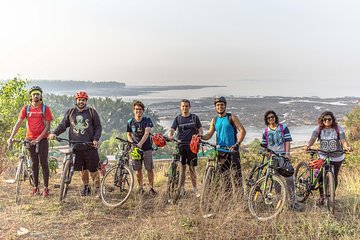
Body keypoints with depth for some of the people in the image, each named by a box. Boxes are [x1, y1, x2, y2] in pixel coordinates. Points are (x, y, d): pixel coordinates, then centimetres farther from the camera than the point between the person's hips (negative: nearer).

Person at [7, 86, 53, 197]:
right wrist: (11, 137, -12)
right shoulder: (26, 108, 4)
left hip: (42, 139, -3)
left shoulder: (45, 108, -4)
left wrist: (38, 139, -17)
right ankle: (36, 187, 18)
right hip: (30, 140, 3)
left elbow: (47, 126, -8)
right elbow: (18, 123, -1)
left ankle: (46, 188, 8)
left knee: (43, 163, 1)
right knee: (34, 164, 10)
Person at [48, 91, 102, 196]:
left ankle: (98, 188, 10)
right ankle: (86, 187, 25)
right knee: (82, 168, 10)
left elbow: (98, 127, 4)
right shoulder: (70, 112, 10)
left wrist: (96, 139, -9)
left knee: (93, 168, -1)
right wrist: (54, 133, -6)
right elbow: (63, 125, 10)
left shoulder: (92, 112, 3)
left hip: (90, 145, -2)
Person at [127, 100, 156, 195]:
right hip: (135, 148, 2)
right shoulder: (130, 122, 3)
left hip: (147, 148, -2)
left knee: (150, 169, -1)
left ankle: (151, 188, 11)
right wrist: (132, 143, -9)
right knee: (138, 170, 5)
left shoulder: (147, 120, -5)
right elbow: (129, 135, 12)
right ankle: (140, 188, 19)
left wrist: (140, 144, -32)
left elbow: (146, 133, -18)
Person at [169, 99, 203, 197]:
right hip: (181, 145, 1)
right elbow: (172, 130, 2)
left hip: (191, 145, -1)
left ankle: (195, 189, 6)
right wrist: (170, 136, -21)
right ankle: (181, 188, 12)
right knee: (182, 167, 3)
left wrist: (198, 137, -14)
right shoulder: (178, 118, 9)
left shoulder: (194, 117, 7)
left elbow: (200, 130, 7)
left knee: (192, 167, 0)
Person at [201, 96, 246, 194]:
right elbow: (209, 134, 9)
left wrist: (237, 144, -15)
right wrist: (201, 136, -12)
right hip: (220, 150, 4)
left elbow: (242, 131, -5)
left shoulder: (232, 117, 0)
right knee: (224, 174, 7)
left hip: (232, 150, -4)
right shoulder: (214, 120, 13)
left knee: (236, 173, -9)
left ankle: (240, 193, -6)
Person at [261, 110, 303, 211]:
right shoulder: (266, 131, 10)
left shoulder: (283, 127, 5)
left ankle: (293, 201, 2)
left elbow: (288, 141, -1)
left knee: (289, 178, -7)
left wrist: (287, 153, -12)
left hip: (284, 156, -2)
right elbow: (264, 146, 15)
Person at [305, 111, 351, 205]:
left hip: (337, 158, 0)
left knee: (334, 177, 7)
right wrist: (308, 145, -43)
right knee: (321, 177, -6)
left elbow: (343, 140, -17)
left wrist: (347, 147, -40)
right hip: (323, 157, 0)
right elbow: (313, 138, -22)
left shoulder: (338, 128, -8)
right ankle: (322, 196, 15)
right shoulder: (318, 128, -7)